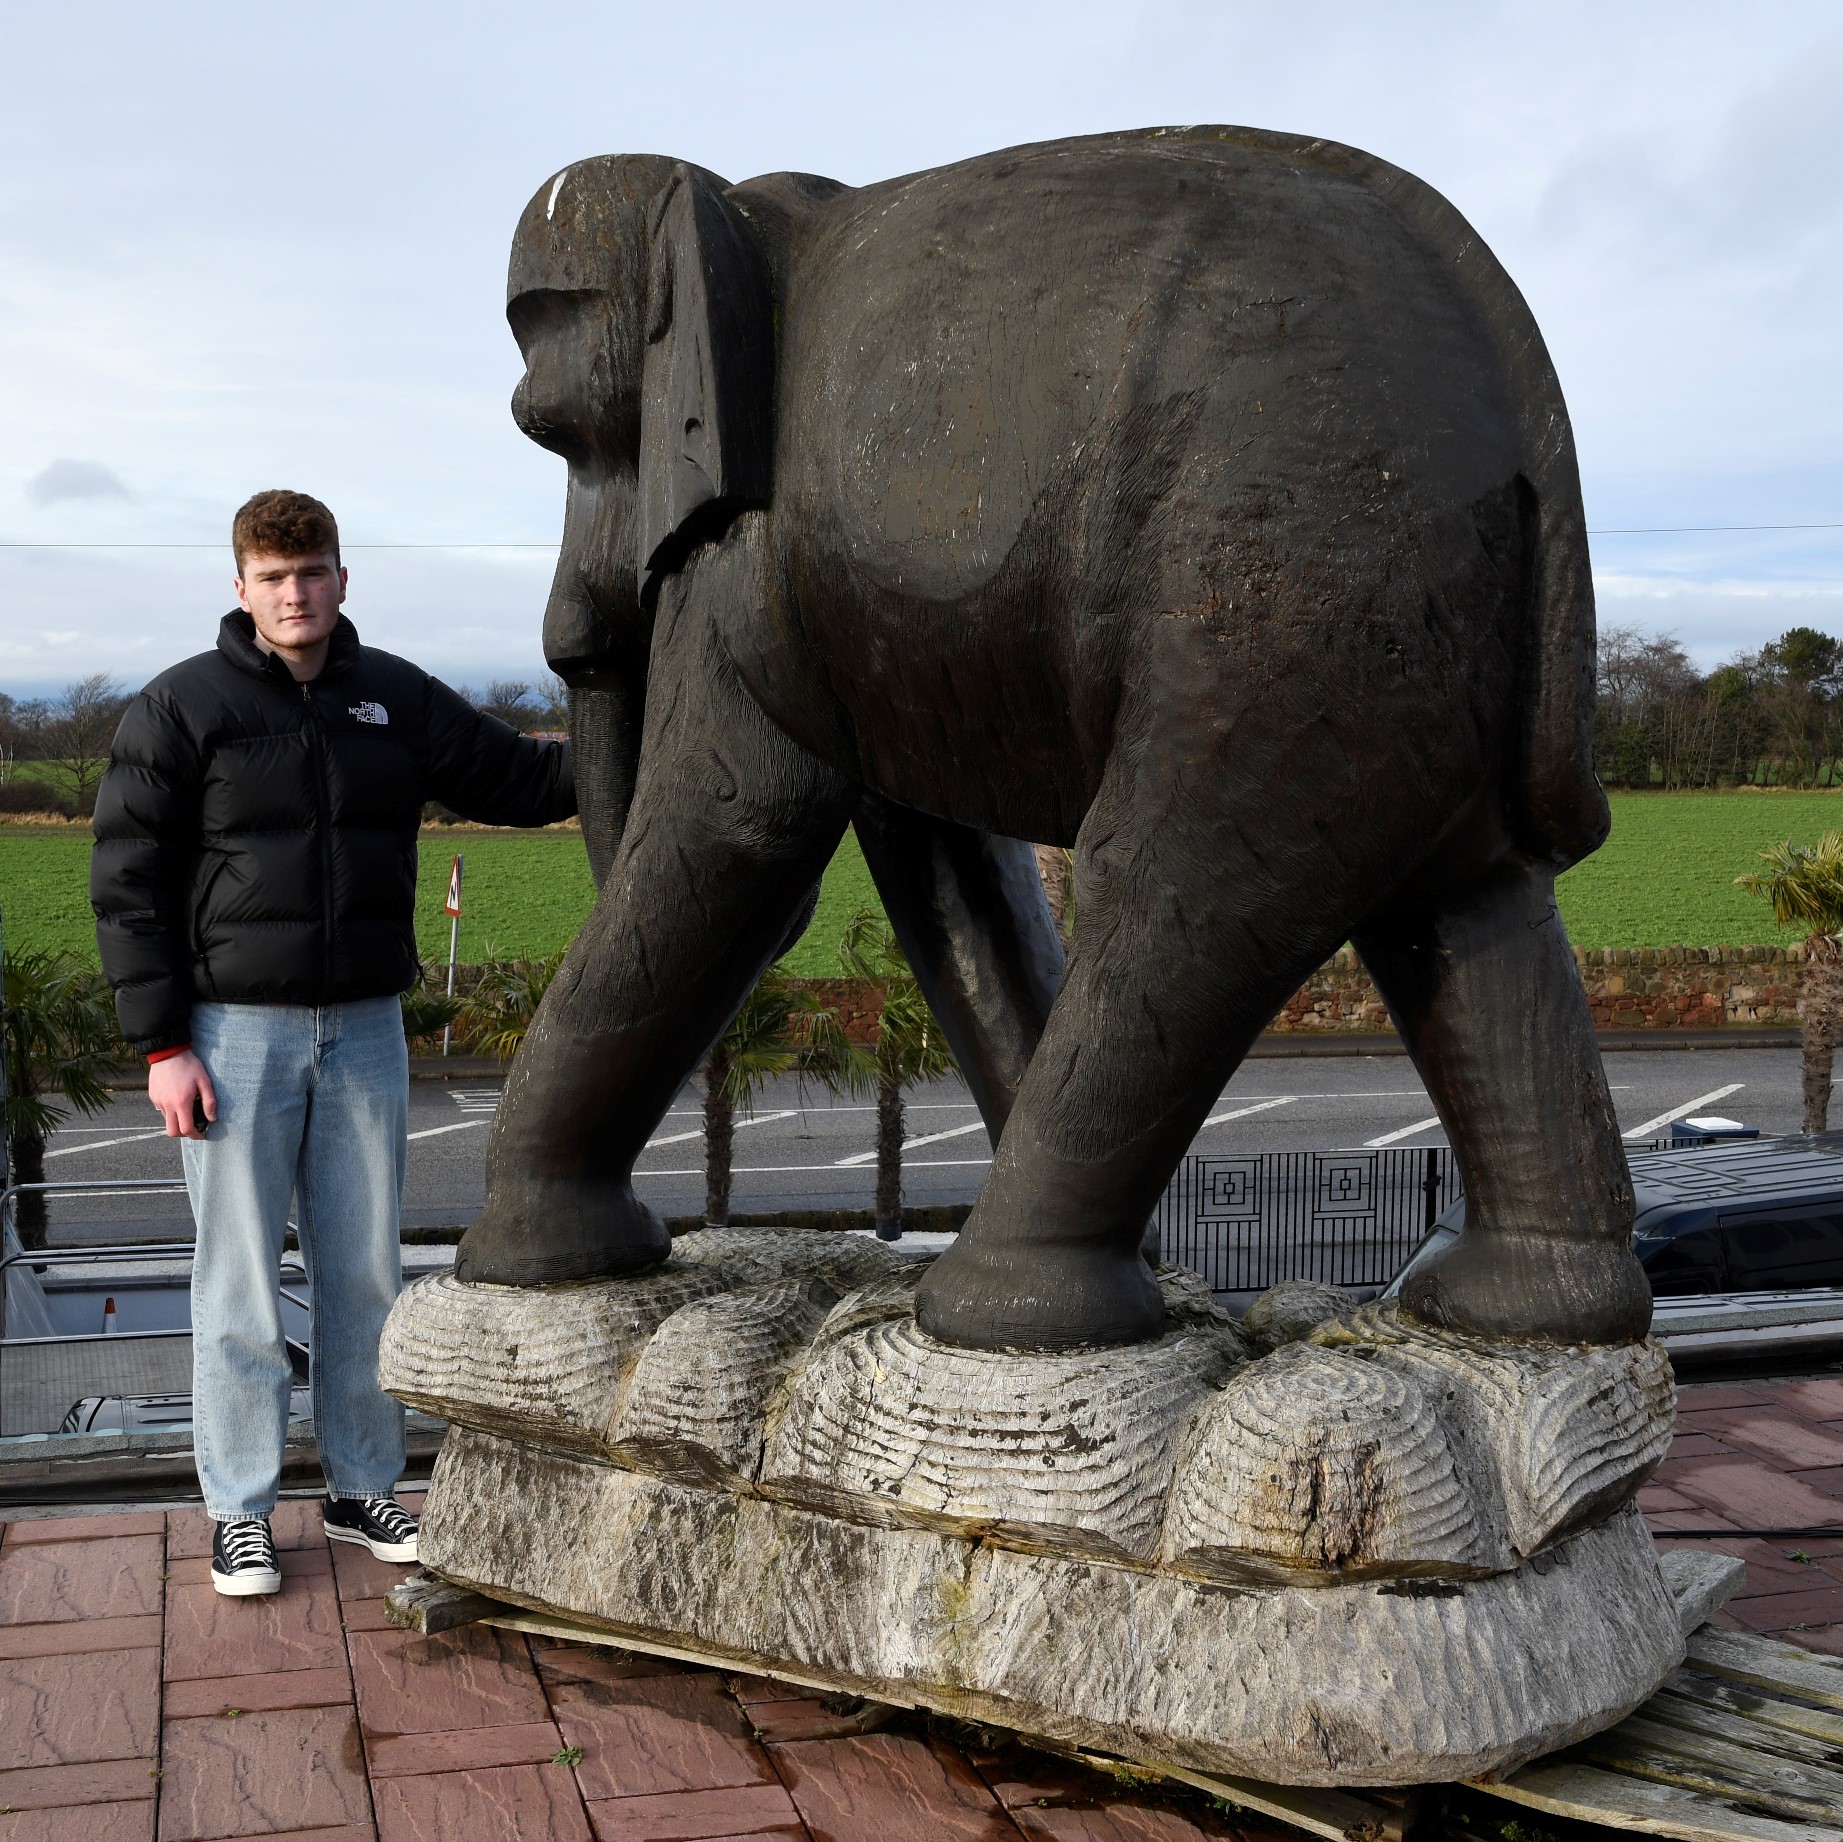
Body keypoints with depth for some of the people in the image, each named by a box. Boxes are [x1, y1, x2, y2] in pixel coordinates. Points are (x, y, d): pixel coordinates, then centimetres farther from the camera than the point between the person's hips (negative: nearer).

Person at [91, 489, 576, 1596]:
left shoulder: (398, 701, 7)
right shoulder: (182, 708, -4)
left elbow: (519, 777, 10)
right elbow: (128, 883, -4)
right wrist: (161, 1046, -10)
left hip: (366, 1028, 4)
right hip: (236, 1034, -3)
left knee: (367, 1274, 10)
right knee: (242, 1285, 2)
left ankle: (364, 1488, 24)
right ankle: (242, 1512, 16)